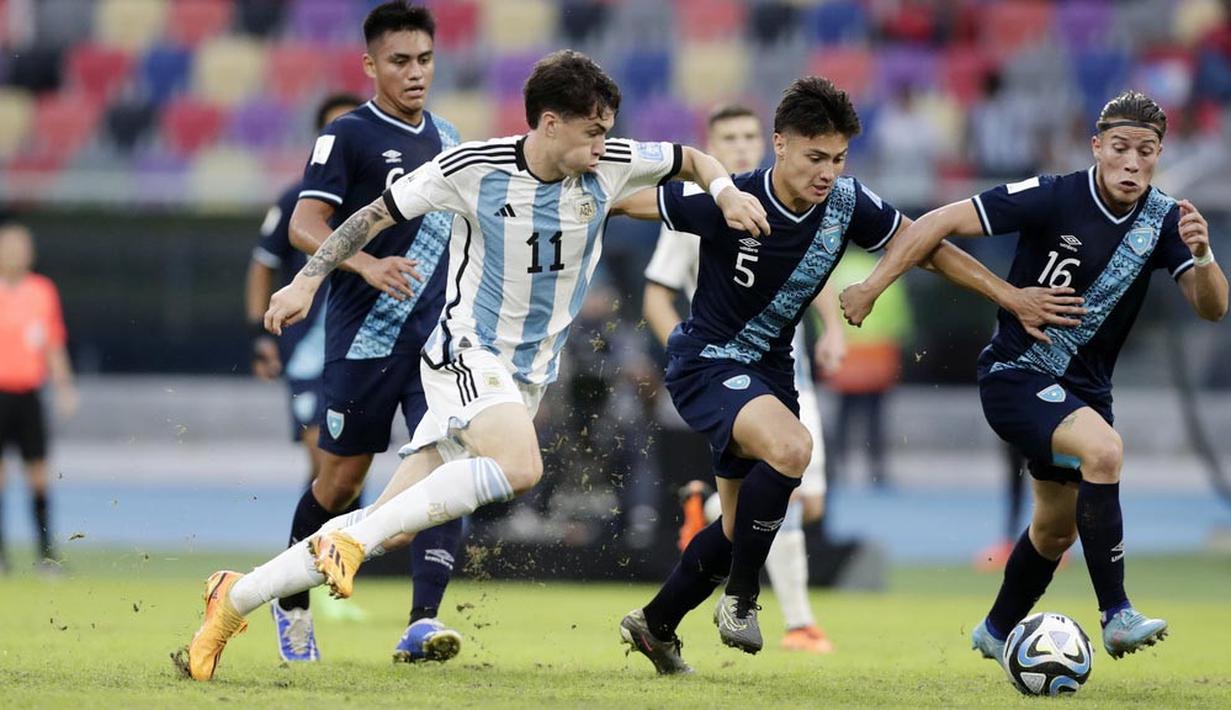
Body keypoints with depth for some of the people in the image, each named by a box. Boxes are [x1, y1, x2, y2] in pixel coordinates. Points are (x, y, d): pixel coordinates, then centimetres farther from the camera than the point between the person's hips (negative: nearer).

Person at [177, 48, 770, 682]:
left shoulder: (610, 165, -3)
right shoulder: (472, 167, -13)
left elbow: (689, 159, 15)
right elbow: (378, 214, 0)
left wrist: (725, 190, -5)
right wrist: (308, 279, -3)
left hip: (527, 377, 5)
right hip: (465, 349, -5)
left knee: (392, 528, -2)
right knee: (520, 467, -35)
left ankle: (238, 596, 6)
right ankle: (351, 540, -28)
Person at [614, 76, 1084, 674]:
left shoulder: (847, 203, -12)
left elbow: (923, 247, 0)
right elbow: (628, 201, -11)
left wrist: (1008, 295, -3)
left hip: (769, 369, 7)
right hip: (706, 362, -7)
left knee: (740, 528, 17)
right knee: (790, 448, -34)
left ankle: (654, 625, 39)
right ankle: (740, 596, -16)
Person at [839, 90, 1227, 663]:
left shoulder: (1163, 219, -6)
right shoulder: (1053, 198, -21)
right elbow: (943, 222, -19)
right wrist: (871, 287, -20)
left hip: (1083, 388, 7)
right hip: (1016, 374, -7)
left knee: (1057, 528, 19)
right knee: (1103, 449, -32)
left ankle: (997, 633, 44)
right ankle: (1116, 616, -27)